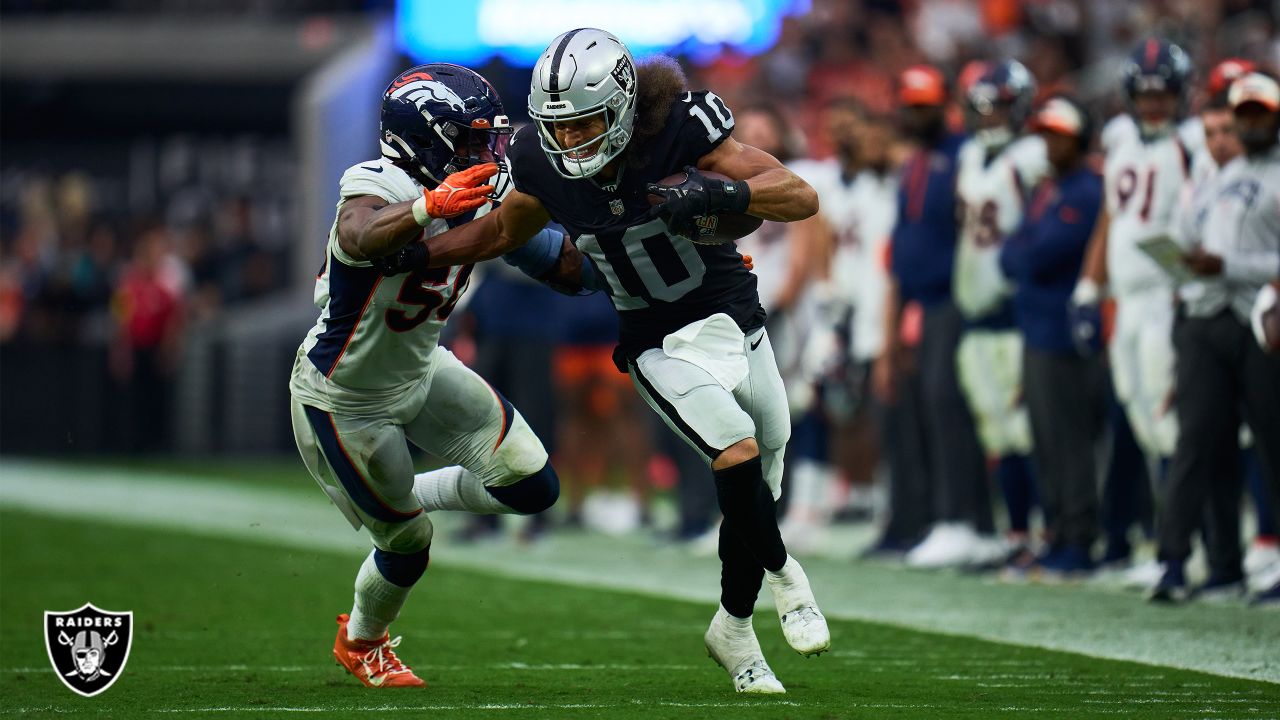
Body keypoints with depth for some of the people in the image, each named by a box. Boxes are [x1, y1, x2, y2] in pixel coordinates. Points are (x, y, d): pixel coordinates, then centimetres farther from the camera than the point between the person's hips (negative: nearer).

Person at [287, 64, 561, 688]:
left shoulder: (471, 194, -9)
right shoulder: (378, 188, -31)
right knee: (408, 543, 7)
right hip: (345, 400, -7)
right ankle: (360, 643, 39)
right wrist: (430, 206, -70)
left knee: (533, 488, 0)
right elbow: (361, 238, -57)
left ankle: (410, 496, 26)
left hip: (421, 373, 7)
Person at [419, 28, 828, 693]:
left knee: (753, 492, 12)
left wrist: (720, 194, -41)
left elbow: (802, 199, -24)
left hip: (733, 319, 1)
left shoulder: (678, 132, -23)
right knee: (737, 449, -25)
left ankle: (733, 629, 40)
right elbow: (504, 231, 10)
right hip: (659, 344, 0)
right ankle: (783, 576, -2)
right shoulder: (544, 166, -14)